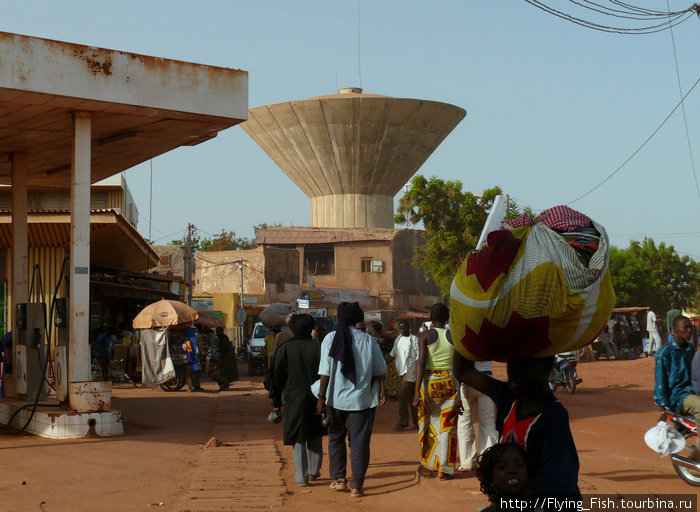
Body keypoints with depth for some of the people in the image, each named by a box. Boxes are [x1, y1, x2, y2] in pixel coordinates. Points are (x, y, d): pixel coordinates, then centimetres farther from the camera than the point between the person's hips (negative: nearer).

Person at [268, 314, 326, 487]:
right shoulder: (318, 347, -4)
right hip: (316, 399, 1)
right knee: (315, 437, 18)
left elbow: (277, 376, -1)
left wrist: (276, 400, 8)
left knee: (298, 439, 5)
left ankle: (301, 477, 1)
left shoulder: (284, 349, -5)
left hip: (294, 400, -1)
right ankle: (313, 471, 26)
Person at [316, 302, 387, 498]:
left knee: (336, 438, 19)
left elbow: (325, 372, -7)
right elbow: (379, 370, 3)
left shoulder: (330, 339, -5)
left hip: (335, 398, 0)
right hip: (362, 399, 0)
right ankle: (356, 485, 3)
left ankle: (339, 479, 22)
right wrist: (381, 391, 12)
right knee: (360, 441, 3)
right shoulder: (368, 340, -2)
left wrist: (321, 397, -4)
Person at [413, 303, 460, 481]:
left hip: (429, 382, -1)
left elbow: (421, 362, -12)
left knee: (428, 425, 14)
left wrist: (417, 391, -13)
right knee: (447, 426, 7)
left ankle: (427, 467, 21)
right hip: (450, 382, 1)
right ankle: (444, 469, 7)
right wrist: (460, 396, 10)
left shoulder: (425, 335, -3)